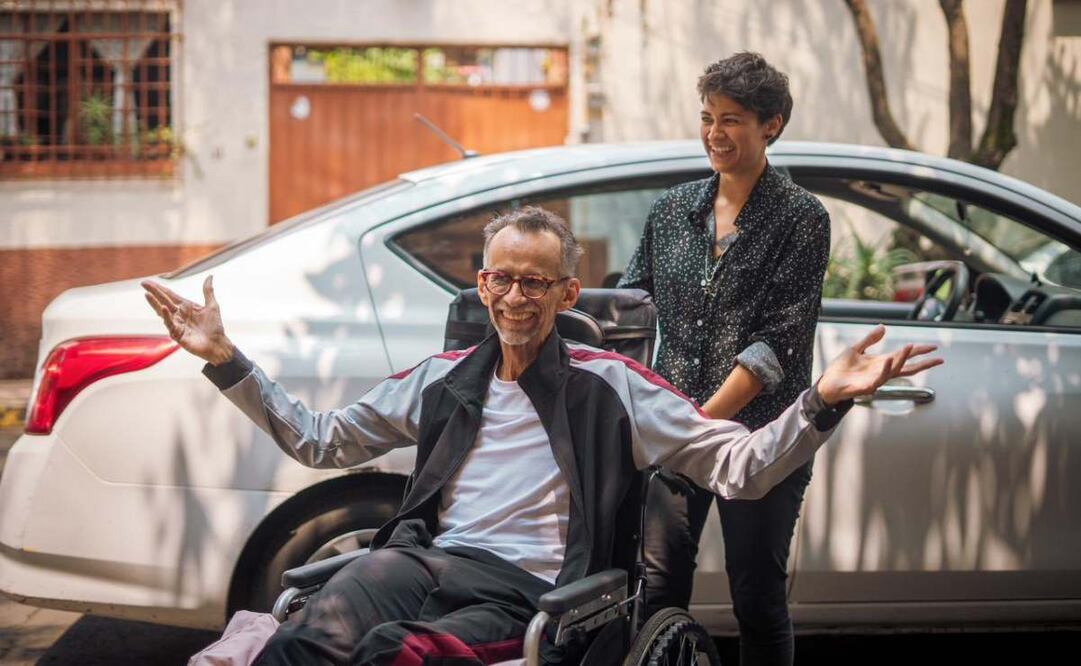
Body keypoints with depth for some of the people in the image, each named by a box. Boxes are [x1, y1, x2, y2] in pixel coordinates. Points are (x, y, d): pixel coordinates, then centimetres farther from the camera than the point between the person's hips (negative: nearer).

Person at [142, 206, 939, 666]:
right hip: (421, 556, 3)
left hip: (518, 589, -3)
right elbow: (319, 440, 28)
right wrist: (225, 360, 22)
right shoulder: (445, 379, 22)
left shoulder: (608, 383, 12)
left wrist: (822, 403, -13)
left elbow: (739, 468, 5)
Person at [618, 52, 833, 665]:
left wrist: (704, 419, -18)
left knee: (758, 597, 4)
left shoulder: (802, 218, -4)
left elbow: (779, 341, -11)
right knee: (658, 587, 0)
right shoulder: (675, 208, 10)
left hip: (760, 435, -3)